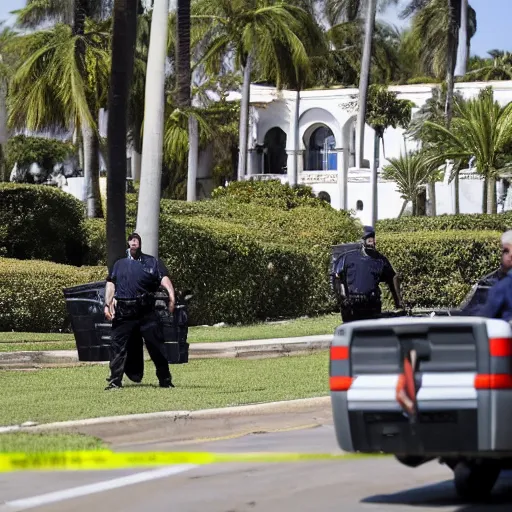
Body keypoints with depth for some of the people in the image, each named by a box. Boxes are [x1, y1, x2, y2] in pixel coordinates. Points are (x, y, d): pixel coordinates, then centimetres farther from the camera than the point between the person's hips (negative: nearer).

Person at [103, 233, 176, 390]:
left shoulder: (152, 263, 10)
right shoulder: (119, 264, 19)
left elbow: (164, 279, -4)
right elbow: (110, 284, 15)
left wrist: (171, 296, -21)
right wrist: (107, 305, 2)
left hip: (146, 311, -2)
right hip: (123, 312, 2)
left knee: (156, 346, 1)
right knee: (118, 346, -2)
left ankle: (165, 381, 11)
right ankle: (115, 381, 3)